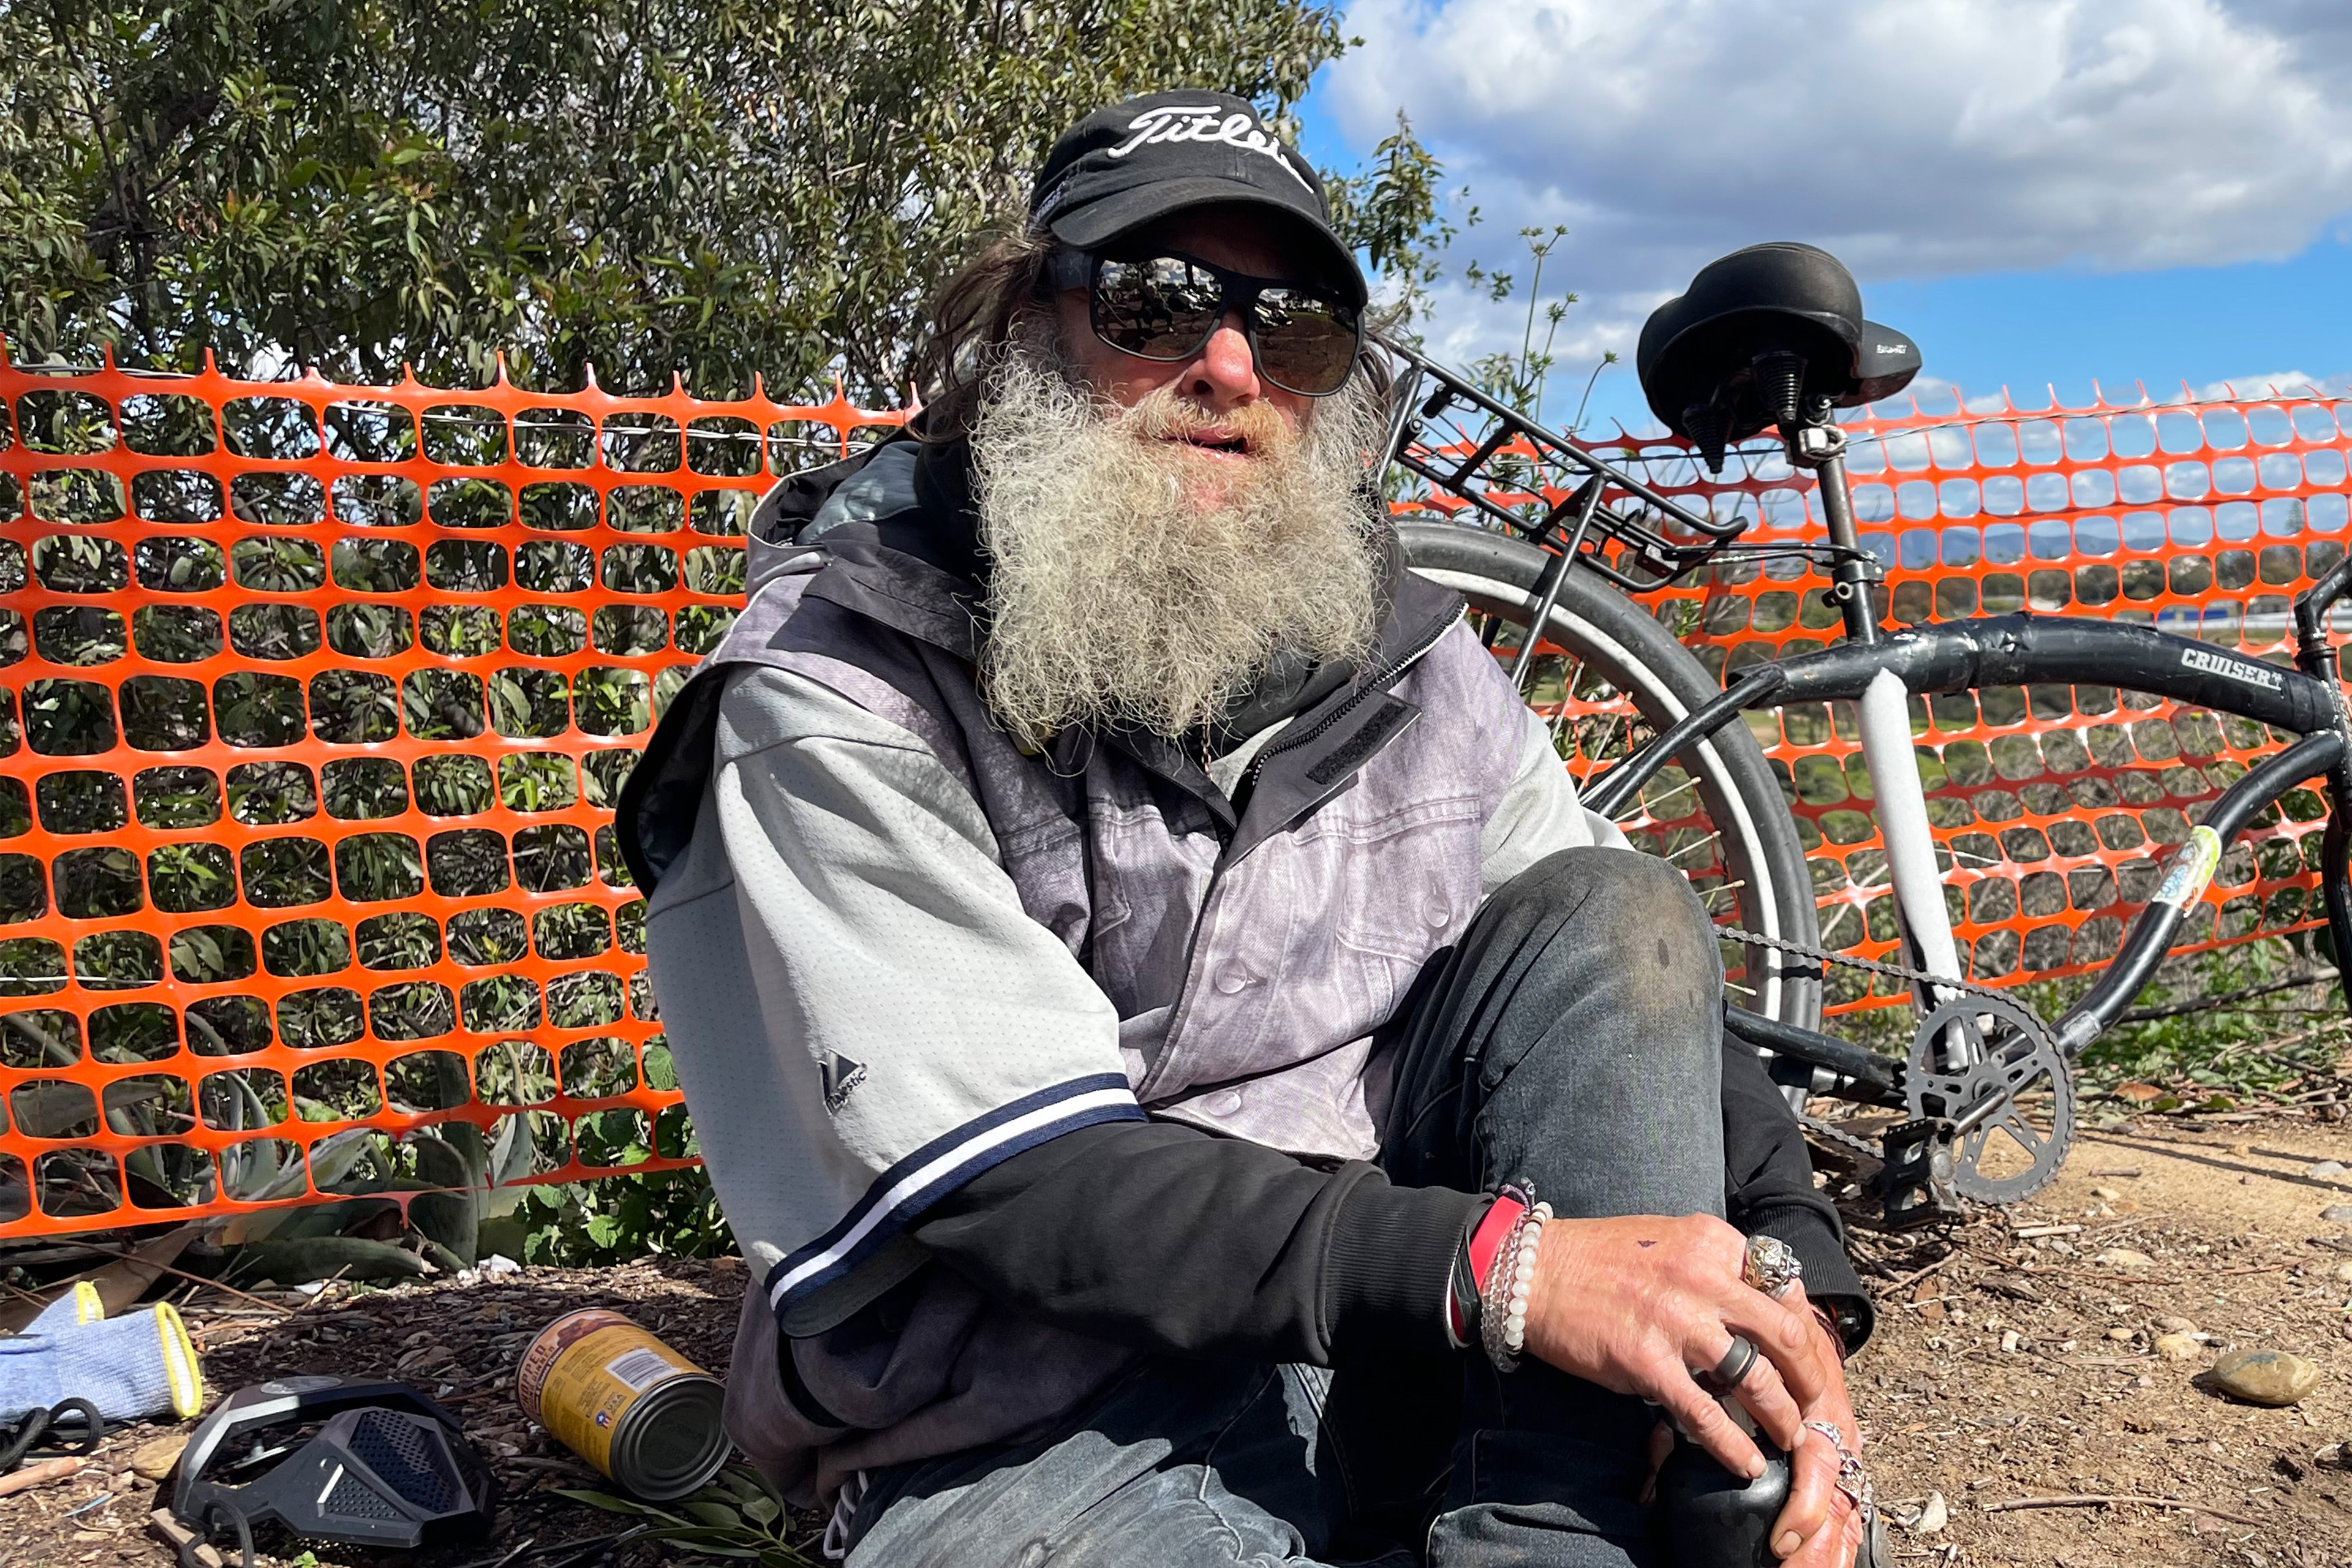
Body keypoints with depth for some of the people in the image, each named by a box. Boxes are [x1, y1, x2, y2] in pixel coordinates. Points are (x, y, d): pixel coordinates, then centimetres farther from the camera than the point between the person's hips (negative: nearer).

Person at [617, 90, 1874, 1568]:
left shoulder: (1410, 660, 5)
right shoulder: (840, 699, -12)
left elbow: (1640, 1015, 6)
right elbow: (1006, 1179, -21)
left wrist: (1789, 1294, -13)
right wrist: (1497, 1266, -30)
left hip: (1398, 1360, 5)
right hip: (1036, 1438, -5)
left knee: (1620, 913, -12)